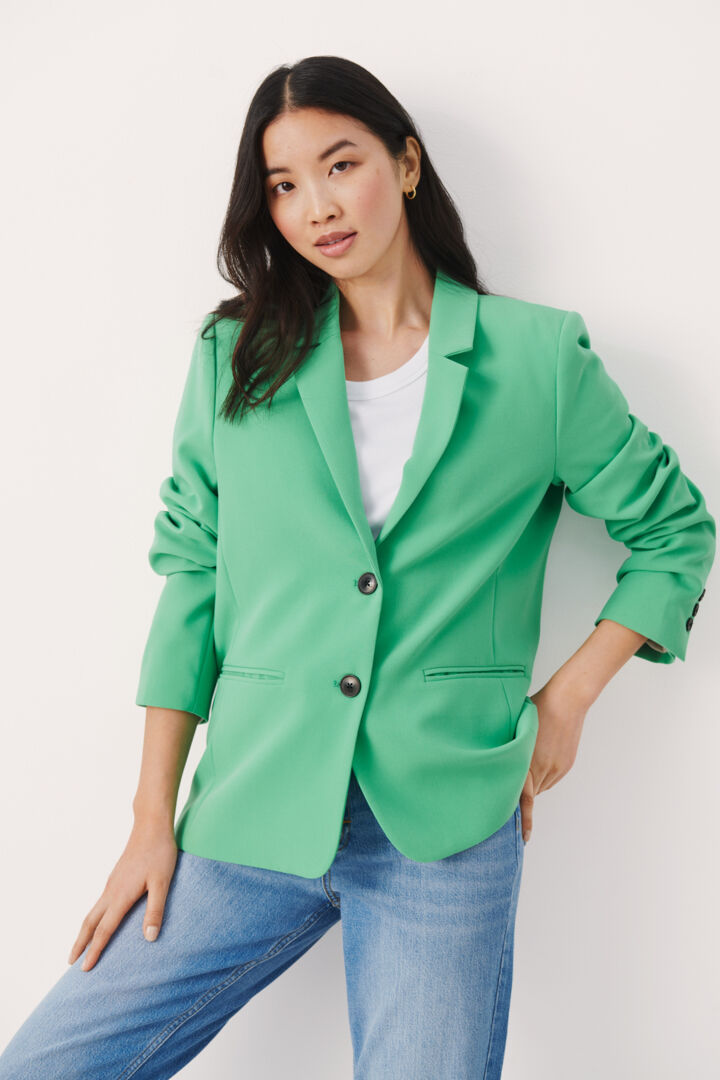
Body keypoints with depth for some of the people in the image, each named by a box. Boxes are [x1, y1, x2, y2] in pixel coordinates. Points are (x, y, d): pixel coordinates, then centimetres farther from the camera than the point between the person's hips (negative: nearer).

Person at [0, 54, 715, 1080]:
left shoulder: (538, 357, 2)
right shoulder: (237, 355, 6)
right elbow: (190, 575, 5)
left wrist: (565, 702, 4)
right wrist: (154, 823, 3)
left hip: (443, 833, -1)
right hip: (250, 820, 2)